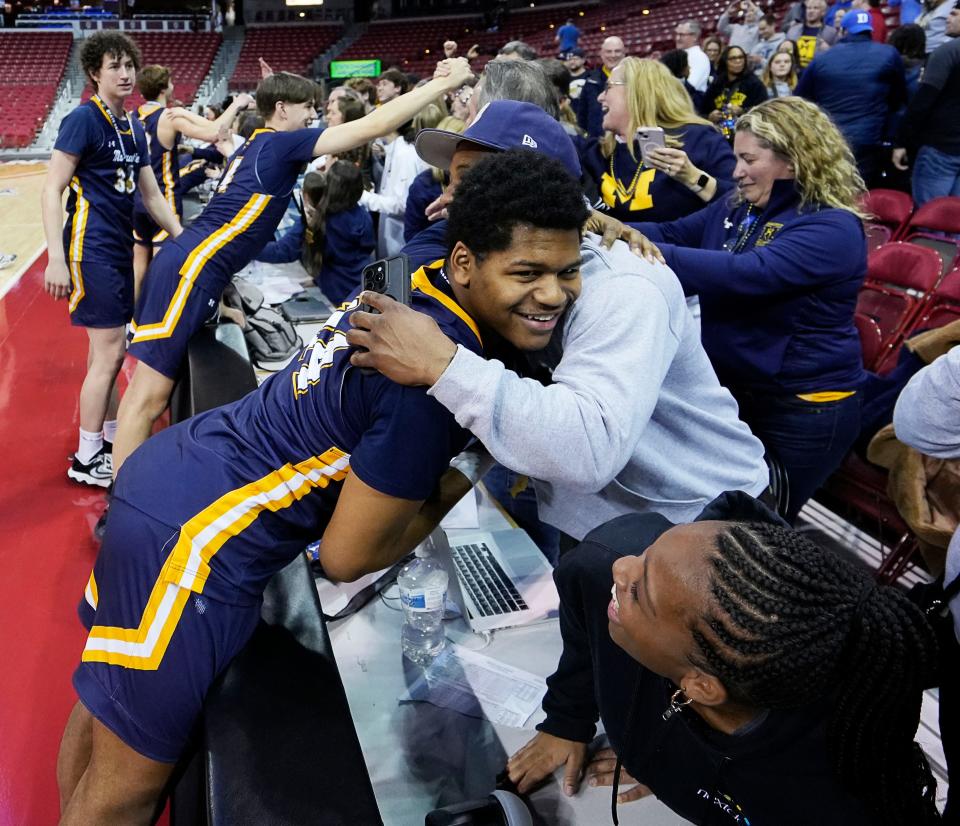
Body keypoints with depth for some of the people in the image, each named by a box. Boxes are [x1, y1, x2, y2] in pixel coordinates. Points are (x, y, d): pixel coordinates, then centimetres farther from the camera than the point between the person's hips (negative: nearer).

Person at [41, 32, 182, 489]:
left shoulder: (133, 126, 13)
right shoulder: (83, 119, -10)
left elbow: (152, 196, 18)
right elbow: (51, 190, -13)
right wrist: (56, 258, -21)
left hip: (119, 247, 8)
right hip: (91, 248, -8)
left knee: (107, 351, 14)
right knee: (109, 352, -7)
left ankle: (110, 440, 25)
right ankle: (86, 459, 5)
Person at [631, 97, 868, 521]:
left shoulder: (832, 229, -21)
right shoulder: (738, 208, 5)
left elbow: (746, 274, -34)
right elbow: (672, 233, 1)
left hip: (803, 409, -7)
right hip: (730, 389, 7)